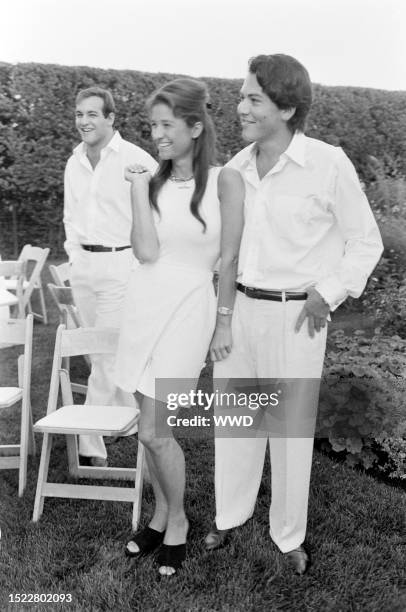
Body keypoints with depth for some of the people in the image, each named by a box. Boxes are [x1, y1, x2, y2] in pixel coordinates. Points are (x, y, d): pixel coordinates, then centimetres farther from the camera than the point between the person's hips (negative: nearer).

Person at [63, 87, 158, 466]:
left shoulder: (136, 160, -10)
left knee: (108, 352, -6)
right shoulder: (74, 163, 11)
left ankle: (90, 445, 2)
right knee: (97, 350, 13)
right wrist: (74, 251, 12)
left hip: (120, 263, -7)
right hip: (82, 264, 7)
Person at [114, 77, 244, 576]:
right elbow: (146, 252, -7)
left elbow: (229, 259, -4)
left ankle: (177, 522, 23)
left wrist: (223, 322, -1)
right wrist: (139, 189, -7)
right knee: (153, 427, 13)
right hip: (143, 305, 5)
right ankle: (160, 515, 35)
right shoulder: (155, 182, 7)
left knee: (153, 431, -3)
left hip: (187, 309, -5)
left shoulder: (224, 180, -7)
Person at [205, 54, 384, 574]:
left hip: (295, 315, -4)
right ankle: (229, 514, 36)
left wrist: (328, 294, -12)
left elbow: (366, 242, -3)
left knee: (291, 428, 8)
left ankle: (289, 535, 29)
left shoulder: (328, 164, -12)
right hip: (236, 308, 5)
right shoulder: (235, 169, 3)